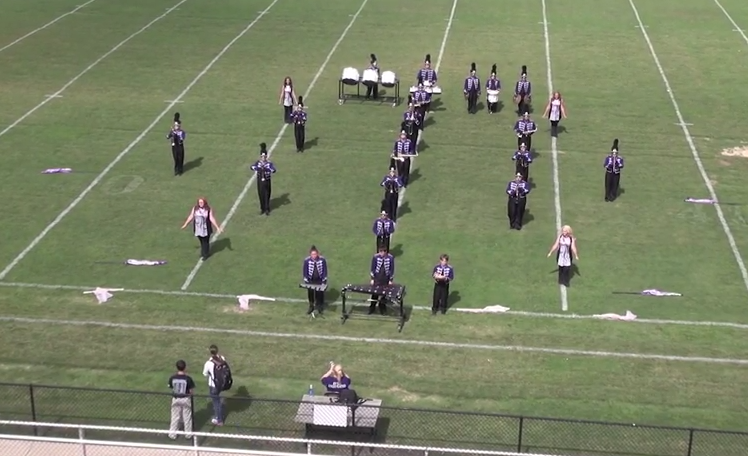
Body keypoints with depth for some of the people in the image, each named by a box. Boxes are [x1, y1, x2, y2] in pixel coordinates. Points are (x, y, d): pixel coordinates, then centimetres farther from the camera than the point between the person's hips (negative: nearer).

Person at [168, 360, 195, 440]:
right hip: (186, 399, -2)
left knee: (175, 417, 15)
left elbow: (171, 388, 2)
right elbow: (192, 391, -13)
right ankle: (188, 434, 26)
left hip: (175, 399, 2)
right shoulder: (188, 378, -19)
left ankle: (172, 434, 21)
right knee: (187, 417, 14)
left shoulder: (172, 378, -12)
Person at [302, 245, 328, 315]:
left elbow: (325, 270, -4)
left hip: (320, 280, 0)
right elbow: (304, 270, -6)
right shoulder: (307, 260, -16)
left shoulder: (322, 259, -15)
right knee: (310, 293, 11)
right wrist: (306, 280, -8)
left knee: (320, 293, 9)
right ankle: (311, 307, 29)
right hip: (310, 280, 0)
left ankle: (320, 307, 26)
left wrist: (324, 279, -6)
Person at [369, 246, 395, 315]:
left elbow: (392, 269, -3)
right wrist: (372, 278, -2)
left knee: (384, 293, 9)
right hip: (377, 278, 0)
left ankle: (383, 309, 25)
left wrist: (391, 280, -2)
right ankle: (372, 308, 22)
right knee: (375, 293, 8)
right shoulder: (375, 257, -11)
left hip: (385, 279, 0)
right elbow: (372, 268, -2)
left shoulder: (390, 258, -11)